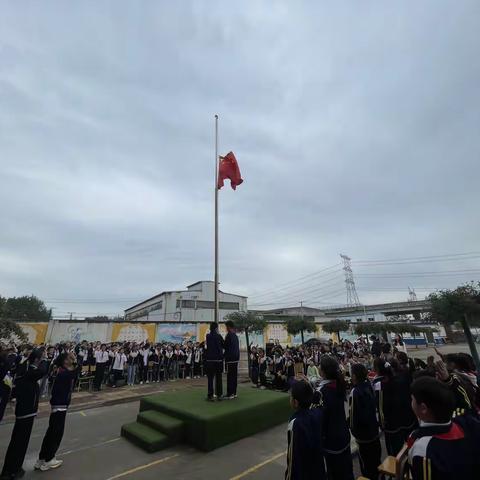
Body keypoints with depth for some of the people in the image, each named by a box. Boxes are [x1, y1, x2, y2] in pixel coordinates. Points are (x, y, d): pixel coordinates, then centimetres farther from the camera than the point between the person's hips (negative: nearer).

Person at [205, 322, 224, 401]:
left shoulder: (207, 336, -5)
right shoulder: (219, 336, -7)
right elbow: (224, 346, 3)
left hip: (209, 360, 0)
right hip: (219, 359, 0)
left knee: (210, 378, 7)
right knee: (218, 378, 11)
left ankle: (210, 395, 7)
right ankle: (219, 395, 16)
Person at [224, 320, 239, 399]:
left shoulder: (229, 335, -13)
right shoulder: (235, 335, 11)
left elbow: (226, 347, -10)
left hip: (230, 358, -8)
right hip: (236, 358, 8)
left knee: (230, 376, -3)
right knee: (234, 376, 13)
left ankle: (230, 394, 0)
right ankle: (234, 393, 20)